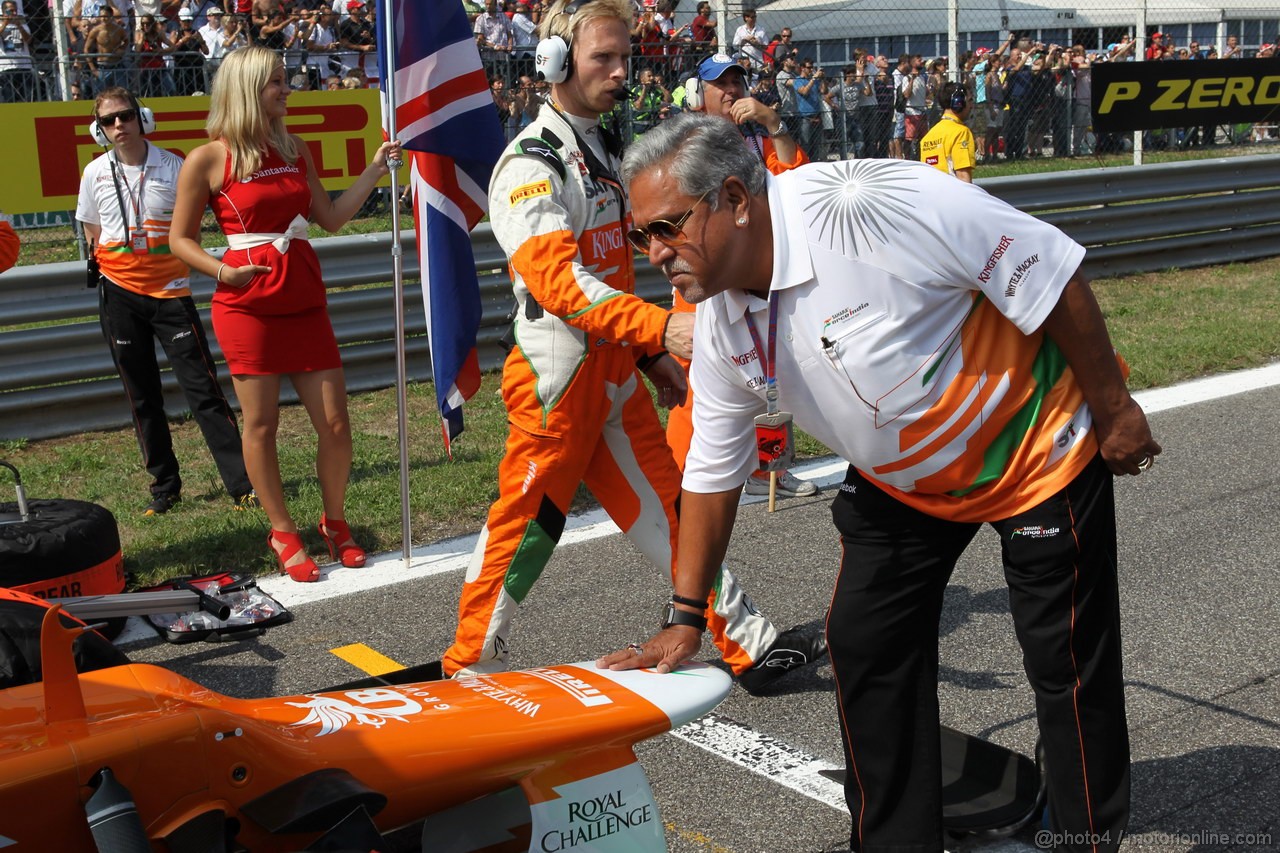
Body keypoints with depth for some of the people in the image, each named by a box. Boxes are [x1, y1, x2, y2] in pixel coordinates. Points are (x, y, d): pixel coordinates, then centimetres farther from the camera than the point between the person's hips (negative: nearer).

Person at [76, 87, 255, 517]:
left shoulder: (173, 166, -4)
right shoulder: (95, 174, 2)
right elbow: (92, 233, 17)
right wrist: (111, 265, 7)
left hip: (170, 290, -2)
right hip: (119, 293, 2)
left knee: (203, 388, -6)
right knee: (142, 397, 8)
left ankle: (242, 482, -4)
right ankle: (164, 484, 19)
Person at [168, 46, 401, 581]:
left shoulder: (295, 151, 11)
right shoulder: (209, 160, -5)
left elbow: (331, 218, 12)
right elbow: (181, 239, 1)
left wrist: (375, 170, 7)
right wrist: (222, 271, -16)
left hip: (304, 303, 5)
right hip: (247, 305, -4)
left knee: (335, 424, 2)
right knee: (261, 423, 3)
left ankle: (335, 523, 23)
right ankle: (283, 534, 18)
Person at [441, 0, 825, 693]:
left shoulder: (603, 152, 14)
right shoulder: (531, 164, -15)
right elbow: (558, 280, -30)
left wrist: (652, 358, 18)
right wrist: (661, 327, -40)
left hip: (615, 370, 8)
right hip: (557, 375, -8)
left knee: (666, 504, 11)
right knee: (526, 523, 1)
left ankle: (750, 645, 16)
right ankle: (469, 671, 18)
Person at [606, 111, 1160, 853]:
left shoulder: (864, 205, -34)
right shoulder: (721, 322, -10)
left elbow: (1049, 274, -26)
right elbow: (712, 468, 1)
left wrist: (1114, 412, -17)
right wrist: (686, 616, 2)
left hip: (1039, 444, -6)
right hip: (901, 480, 7)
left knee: (1068, 657, 2)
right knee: (864, 644, 4)